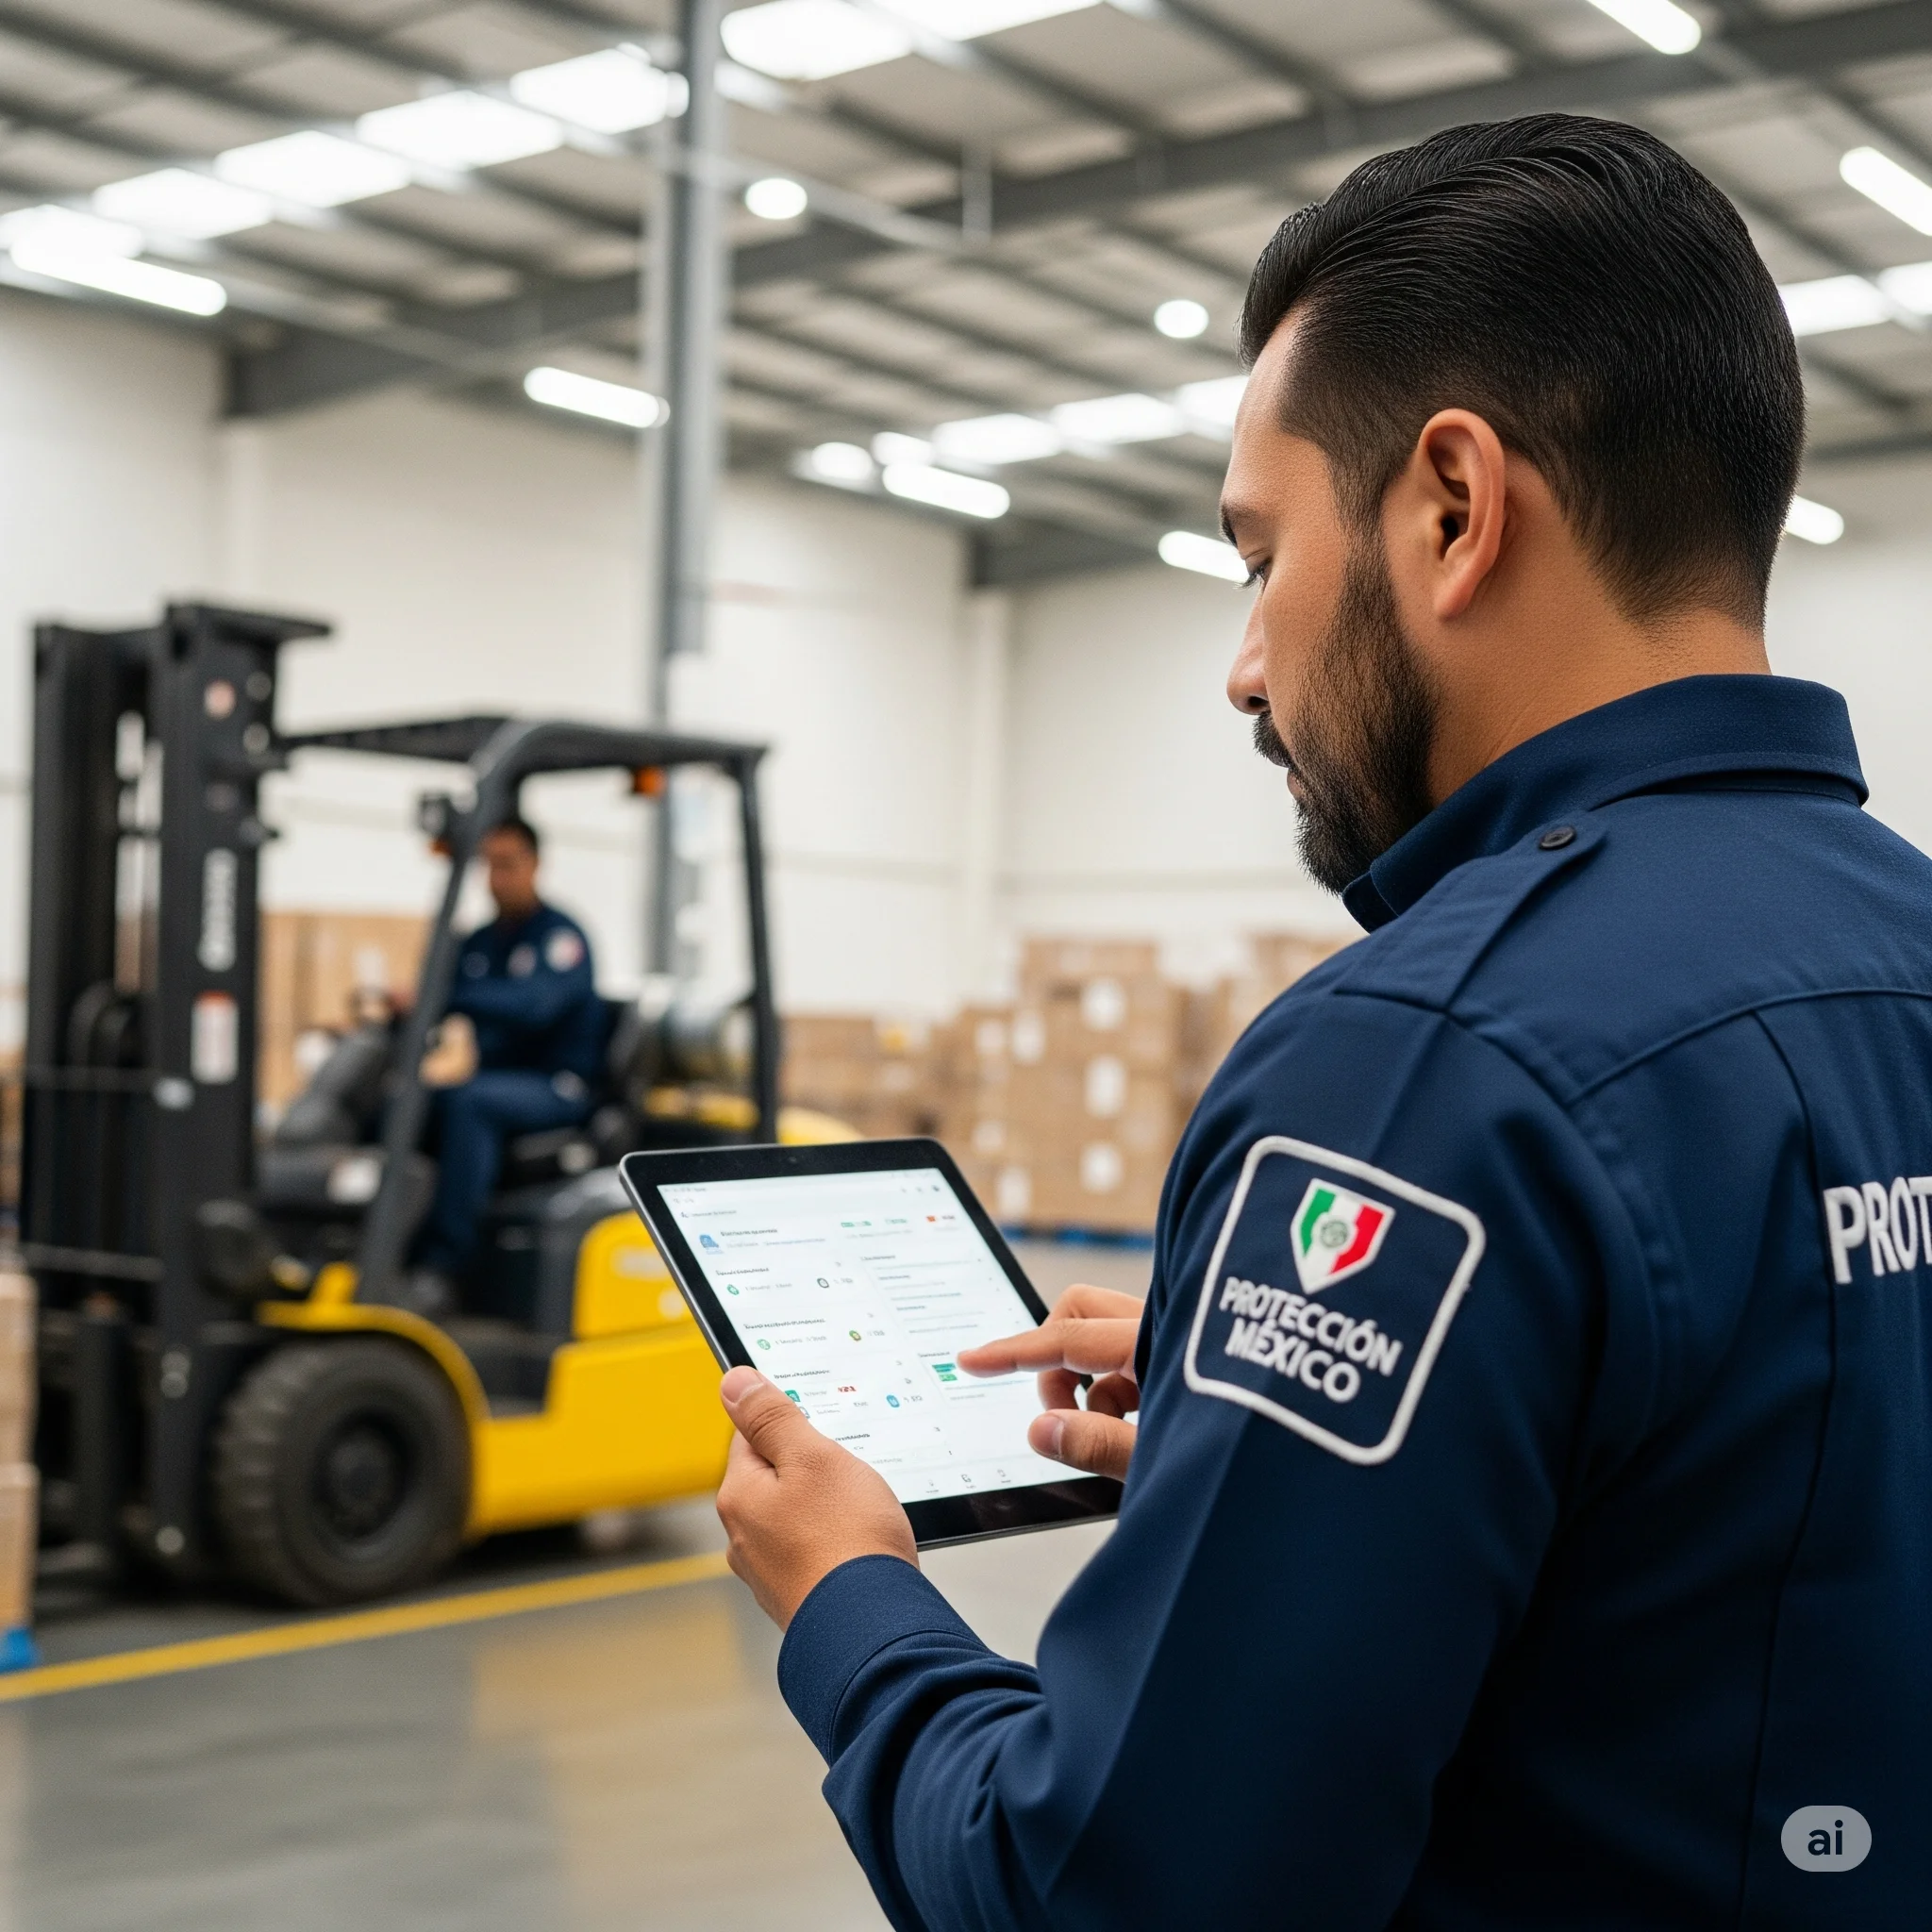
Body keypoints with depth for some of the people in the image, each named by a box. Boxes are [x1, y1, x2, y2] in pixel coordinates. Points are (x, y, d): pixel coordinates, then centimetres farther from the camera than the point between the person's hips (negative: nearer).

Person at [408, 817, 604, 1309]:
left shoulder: (560, 935, -9)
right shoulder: (480, 943, 15)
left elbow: (534, 1003, -28)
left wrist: (441, 995, -38)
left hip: (559, 1089, -7)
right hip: (495, 1079, 8)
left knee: (469, 1101, -34)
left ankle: (443, 1266, -36)